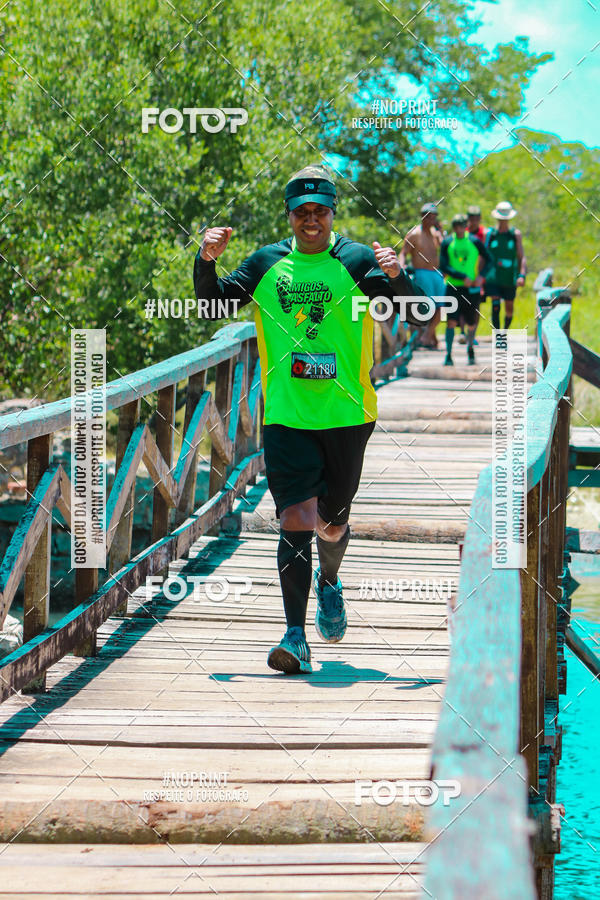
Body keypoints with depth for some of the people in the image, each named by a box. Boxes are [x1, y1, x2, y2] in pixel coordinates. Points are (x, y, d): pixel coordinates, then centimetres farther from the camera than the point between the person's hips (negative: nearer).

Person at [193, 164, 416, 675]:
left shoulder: (356, 261, -3)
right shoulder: (268, 264, 6)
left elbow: (414, 309, -13)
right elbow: (215, 301, 11)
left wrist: (395, 277, -34)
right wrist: (207, 262, -9)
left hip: (346, 415, -1)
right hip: (287, 416, 1)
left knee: (331, 523, 11)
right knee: (295, 522, -10)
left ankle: (329, 582, 45)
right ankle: (296, 636, -9)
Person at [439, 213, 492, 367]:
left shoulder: (474, 242, 1)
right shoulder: (447, 242, 0)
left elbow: (488, 260, 11)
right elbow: (443, 266, -6)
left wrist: (481, 276, -6)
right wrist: (463, 277, -15)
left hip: (471, 288, 1)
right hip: (453, 287, -1)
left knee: (470, 323, 7)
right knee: (451, 321, -13)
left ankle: (470, 349, 34)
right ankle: (448, 355, -10)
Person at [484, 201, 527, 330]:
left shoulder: (516, 234, 4)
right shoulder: (489, 234, 3)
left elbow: (521, 257, 0)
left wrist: (522, 275, -14)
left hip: (510, 279, 1)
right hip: (493, 277, -1)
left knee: (509, 309, 9)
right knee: (495, 306, -15)